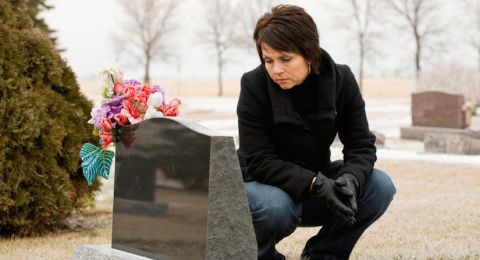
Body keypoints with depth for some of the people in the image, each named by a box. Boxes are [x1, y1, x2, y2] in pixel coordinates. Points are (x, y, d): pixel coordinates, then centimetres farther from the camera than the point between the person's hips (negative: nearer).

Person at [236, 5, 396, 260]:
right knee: (275, 206, -38)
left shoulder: (341, 79, -13)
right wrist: (317, 184, -37)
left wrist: (350, 179, -33)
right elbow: (259, 162, -24)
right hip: (265, 184, -4)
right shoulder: (254, 85, -22)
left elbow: (361, 144, -11)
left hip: (316, 181, 4)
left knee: (380, 186, -20)